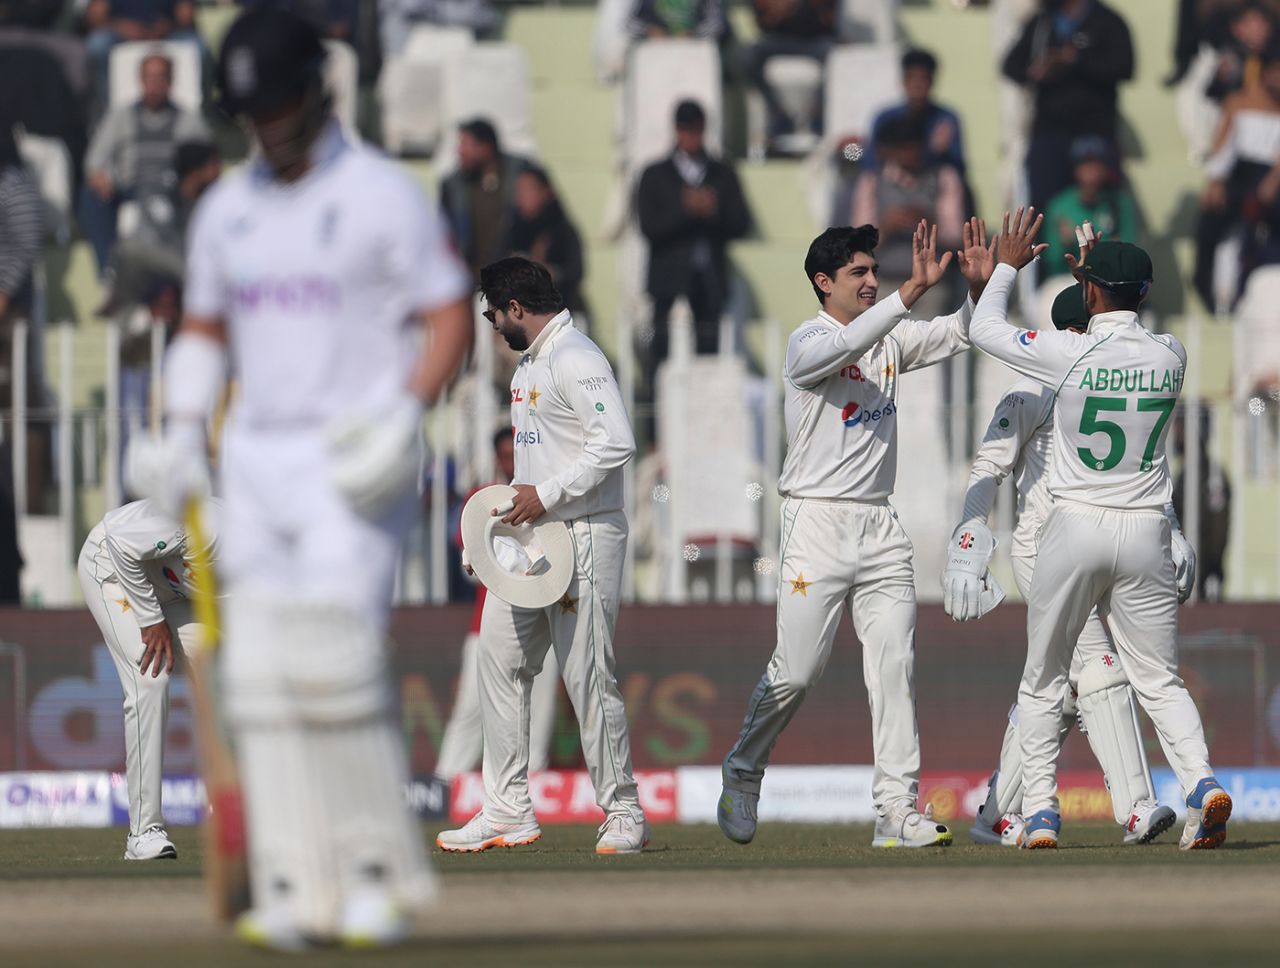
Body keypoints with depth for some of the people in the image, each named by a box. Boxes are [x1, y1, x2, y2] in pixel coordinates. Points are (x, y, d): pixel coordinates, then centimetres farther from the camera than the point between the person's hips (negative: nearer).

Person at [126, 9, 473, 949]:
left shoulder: (383, 195, -4)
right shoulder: (226, 207, 14)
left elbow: (450, 318, -5)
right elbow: (205, 329, 23)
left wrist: (408, 411, -19)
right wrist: (183, 430, 8)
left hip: (354, 464, -6)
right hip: (255, 461, 6)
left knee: (335, 659, -16)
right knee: (259, 675, -2)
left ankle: (378, 872, -4)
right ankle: (295, 889, 0)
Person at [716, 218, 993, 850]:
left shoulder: (890, 340, 12)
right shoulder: (807, 343, -8)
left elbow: (958, 336, 8)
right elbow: (846, 346, -29)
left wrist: (977, 287, -13)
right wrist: (913, 291, -38)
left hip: (880, 527, 6)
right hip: (818, 520, -6)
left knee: (895, 667, -3)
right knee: (795, 673, -4)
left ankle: (897, 811, -6)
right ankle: (743, 776, 20)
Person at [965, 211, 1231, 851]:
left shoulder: (1069, 353, -13)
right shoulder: (1170, 356, -2)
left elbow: (984, 328, 2)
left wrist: (1008, 265, 16)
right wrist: (1098, 278, 28)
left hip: (1075, 532, -2)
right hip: (1146, 533, 2)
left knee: (1042, 681, 12)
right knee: (1160, 680, 7)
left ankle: (1040, 812, 5)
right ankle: (1200, 781, -17)